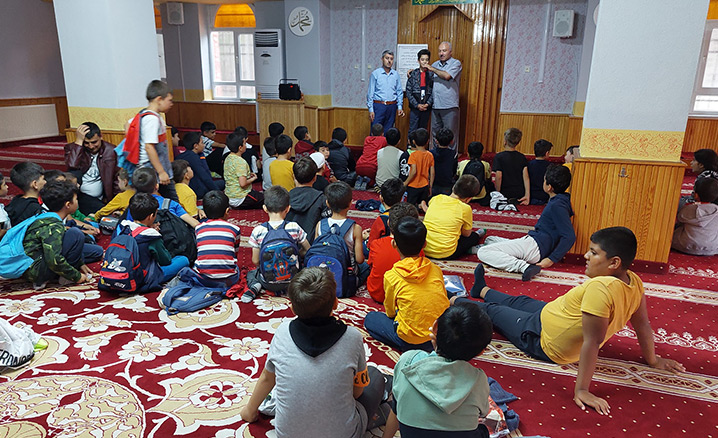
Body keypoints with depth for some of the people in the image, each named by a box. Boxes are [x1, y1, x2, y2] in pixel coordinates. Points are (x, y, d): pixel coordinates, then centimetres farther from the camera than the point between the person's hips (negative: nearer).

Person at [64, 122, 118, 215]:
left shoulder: (111, 151, 2)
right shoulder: (72, 148, 0)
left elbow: (117, 179, 7)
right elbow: (72, 166, -23)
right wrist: (78, 141, -21)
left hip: (98, 200, 3)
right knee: (76, 173, -29)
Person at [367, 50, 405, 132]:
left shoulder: (396, 74, 9)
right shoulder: (375, 74, 0)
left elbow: (399, 92, 14)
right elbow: (370, 93, -1)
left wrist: (400, 107, 5)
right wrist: (371, 109, -6)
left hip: (392, 107, 3)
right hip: (378, 106, -3)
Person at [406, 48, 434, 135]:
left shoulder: (431, 74, 3)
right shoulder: (413, 74, 1)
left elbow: (433, 91, 2)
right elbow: (408, 92, -1)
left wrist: (428, 104, -11)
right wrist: (417, 105, -9)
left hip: (427, 108, 1)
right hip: (415, 108, -1)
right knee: (412, 131, -2)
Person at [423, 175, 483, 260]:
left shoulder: (435, 198, 2)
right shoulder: (465, 208, -10)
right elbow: (466, 233, 5)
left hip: (423, 249, 4)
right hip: (445, 254, -4)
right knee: (474, 236, 22)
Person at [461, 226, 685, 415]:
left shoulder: (600, 288, -40)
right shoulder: (635, 282, -13)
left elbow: (592, 342, -36)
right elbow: (643, 325, -2)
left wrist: (582, 390, -29)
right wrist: (652, 360, 15)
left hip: (541, 340, -8)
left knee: (492, 310, 15)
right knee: (519, 301, 31)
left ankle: (456, 301, 42)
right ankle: (482, 290, 59)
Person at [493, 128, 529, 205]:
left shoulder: (499, 157, -8)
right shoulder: (522, 157, 4)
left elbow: (499, 177, -13)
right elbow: (526, 176, -3)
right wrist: (527, 195, -5)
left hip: (505, 194, -4)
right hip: (520, 194, 4)